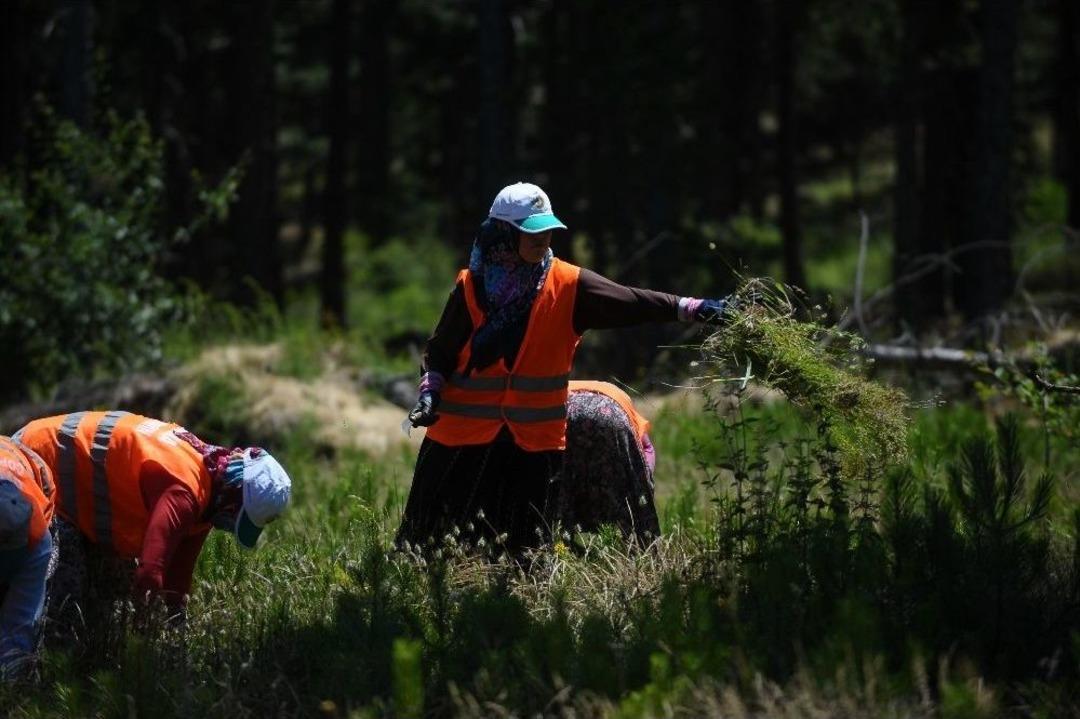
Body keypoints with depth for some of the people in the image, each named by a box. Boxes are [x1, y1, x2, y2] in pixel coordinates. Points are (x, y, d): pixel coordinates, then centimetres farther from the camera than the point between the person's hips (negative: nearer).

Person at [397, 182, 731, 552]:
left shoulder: (568, 286, -3)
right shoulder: (471, 287, -4)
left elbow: (631, 302, -8)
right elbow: (440, 351, 3)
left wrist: (691, 308, -17)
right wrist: (430, 393, -10)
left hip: (534, 435, 1)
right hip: (462, 429, -1)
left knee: (525, 540, 7)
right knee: (425, 527, 5)